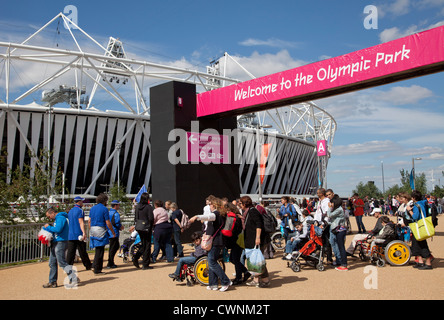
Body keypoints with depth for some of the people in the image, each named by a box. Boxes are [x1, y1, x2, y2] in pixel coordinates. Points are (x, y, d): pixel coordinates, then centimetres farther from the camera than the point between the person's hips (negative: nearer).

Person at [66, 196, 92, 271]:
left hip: (70, 235, 7)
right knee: (82, 252, 4)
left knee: (70, 252, 2)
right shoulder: (80, 210, -8)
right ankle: (88, 265, 16)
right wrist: (84, 232, -26)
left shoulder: (70, 211, 17)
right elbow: (81, 222, -19)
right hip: (78, 235, -7)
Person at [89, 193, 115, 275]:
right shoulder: (104, 209, -7)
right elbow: (108, 223, -9)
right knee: (99, 251, -3)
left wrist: (91, 231, 20)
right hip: (100, 230, -7)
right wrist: (113, 232, 1)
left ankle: (97, 268, 16)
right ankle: (97, 270, -1)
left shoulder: (92, 208, 14)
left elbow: (89, 221, 14)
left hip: (93, 229, 7)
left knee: (98, 249, 14)